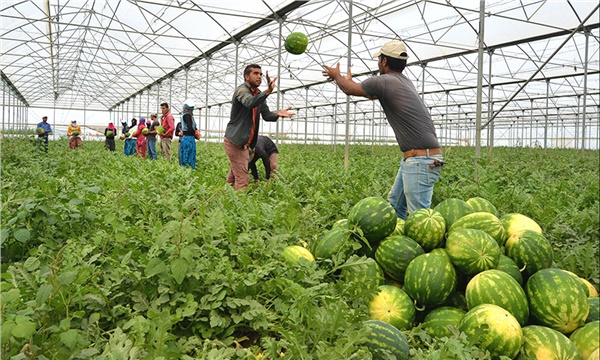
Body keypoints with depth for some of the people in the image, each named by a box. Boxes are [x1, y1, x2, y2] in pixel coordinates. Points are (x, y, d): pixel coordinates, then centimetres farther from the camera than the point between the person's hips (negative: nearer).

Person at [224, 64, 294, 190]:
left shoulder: (259, 94, 14)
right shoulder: (241, 90, -14)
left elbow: (266, 115, 7)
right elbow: (249, 103, -37)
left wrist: (277, 114, -16)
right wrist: (268, 91, -52)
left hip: (243, 142, 9)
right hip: (234, 140, -9)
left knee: (233, 176, 13)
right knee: (242, 179, -11)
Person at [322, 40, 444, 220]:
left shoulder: (383, 81, -10)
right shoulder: (403, 81, 17)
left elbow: (349, 89, 8)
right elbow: (374, 93, 36)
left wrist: (337, 75, 29)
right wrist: (349, 81, 48)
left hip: (421, 160, -10)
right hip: (412, 158, 10)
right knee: (395, 206, 17)